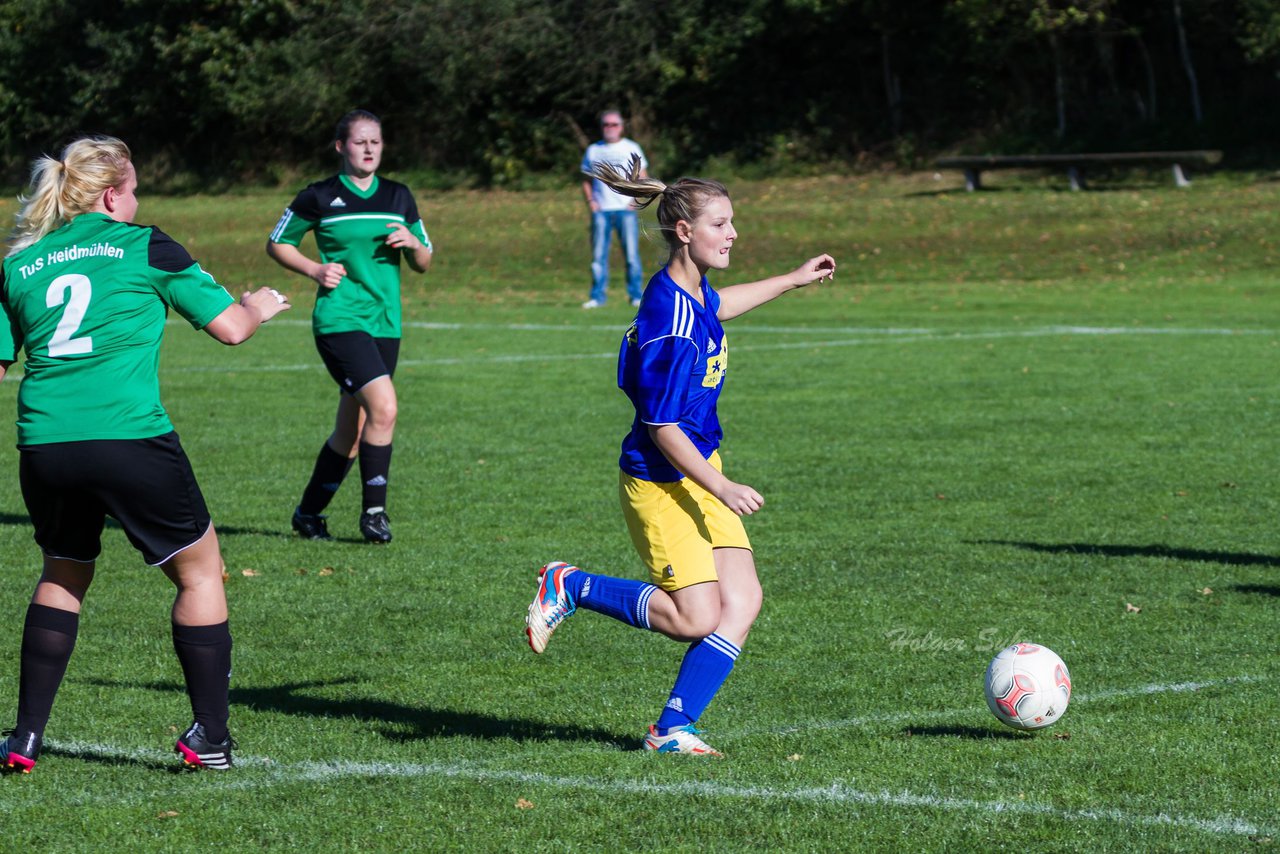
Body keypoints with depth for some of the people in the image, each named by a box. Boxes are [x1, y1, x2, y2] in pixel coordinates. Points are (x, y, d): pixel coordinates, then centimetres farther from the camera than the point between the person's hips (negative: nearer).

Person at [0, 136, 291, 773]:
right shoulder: (144, 246, 3)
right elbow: (229, 327, 7)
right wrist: (258, 307, 27)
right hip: (130, 438, -4)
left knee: (63, 575, 24)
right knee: (198, 571, 12)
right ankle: (210, 738, 8)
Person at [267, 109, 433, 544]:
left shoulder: (399, 197, 12)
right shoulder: (320, 197, -1)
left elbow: (424, 263, 17)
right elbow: (277, 243, 9)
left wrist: (412, 243, -5)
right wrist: (315, 269, -7)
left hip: (385, 324, 5)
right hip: (339, 320, -5)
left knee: (352, 434, 9)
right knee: (384, 407, -22)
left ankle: (309, 512, 25)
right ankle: (374, 510, -12)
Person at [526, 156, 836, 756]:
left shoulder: (692, 293, 3)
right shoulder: (669, 328, -25)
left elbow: (715, 308, 31)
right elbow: (661, 426, -22)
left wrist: (792, 280, 39)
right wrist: (721, 488, -20)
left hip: (700, 470, 9)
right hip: (661, 481, -9)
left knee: (742, 601, -1)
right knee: (695, 617, -8)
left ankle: (673, 729, 2)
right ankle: (570, 587, 9)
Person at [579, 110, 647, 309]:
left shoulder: (631, 149, 8)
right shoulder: (593, 150, 13)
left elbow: (642, 178, 8)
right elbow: (587, 180, 18)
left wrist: (636, 200, -6)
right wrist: (590, 200, 2)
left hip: (626, 210, -2)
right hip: (600, 210, 2)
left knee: (631, 253, -5)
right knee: (598, 255, -1)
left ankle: (636, 295, 0)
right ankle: (598, 296, 3)